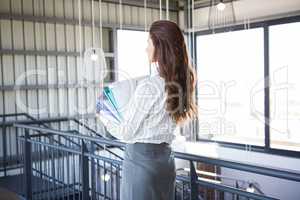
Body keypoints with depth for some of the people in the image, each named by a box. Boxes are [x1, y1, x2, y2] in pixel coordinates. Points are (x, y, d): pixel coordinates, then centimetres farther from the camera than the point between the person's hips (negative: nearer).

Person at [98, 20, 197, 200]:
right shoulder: (180, 84, 2)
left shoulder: (148, 86, -21)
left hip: (142, 159, -7)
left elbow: (127, 134, -12)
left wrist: (105, 120, 7)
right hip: (166, 158, 7)